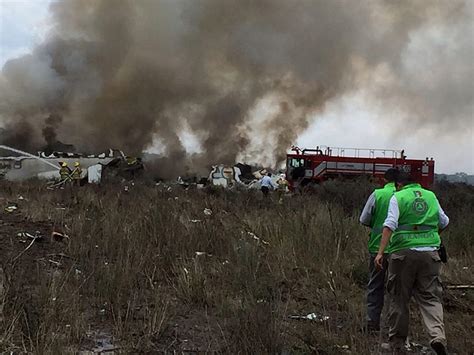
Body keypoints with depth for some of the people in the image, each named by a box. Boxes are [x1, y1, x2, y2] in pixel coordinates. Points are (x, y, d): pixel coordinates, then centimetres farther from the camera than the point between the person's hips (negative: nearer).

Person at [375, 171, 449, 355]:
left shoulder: (398, 197, 0)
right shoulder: (431, 196, 13)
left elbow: (389, 225, -12)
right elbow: (444, 222, 24)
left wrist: (380, 252, -15)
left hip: (403, 252, -3)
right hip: (430, 252, 3)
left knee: (399, 299, 8)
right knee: (430, 297, 7)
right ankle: (437, 335, -14)